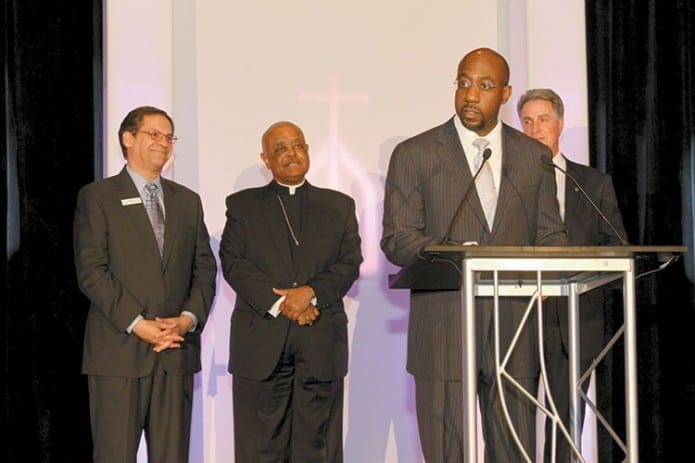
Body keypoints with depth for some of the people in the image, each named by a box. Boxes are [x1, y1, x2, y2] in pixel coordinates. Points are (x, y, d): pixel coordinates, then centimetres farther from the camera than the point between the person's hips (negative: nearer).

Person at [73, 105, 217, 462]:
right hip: (118, 349, -4)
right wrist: (137, 323, -14)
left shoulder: (188, 201, 16)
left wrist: (189, 318, -6)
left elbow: (205, 269, 11)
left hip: (177, 350, 4)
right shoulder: (97, 196, 2)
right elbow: (91, 271, -7)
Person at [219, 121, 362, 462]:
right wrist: (278, 302, -12)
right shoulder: (242, 205, 12)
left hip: (322, 343, 1)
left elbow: (349, 264, 5)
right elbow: (233, 263, 1)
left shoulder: (339, 206, 15)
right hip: (261, 341, -1)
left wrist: (311, 292, -12)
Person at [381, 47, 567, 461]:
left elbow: (551, 235, 14)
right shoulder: (414, 154, 4)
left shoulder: (535, 157, 13)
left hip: (515, 332, 3)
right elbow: (396, 238, -1)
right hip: (443, 330, -2)